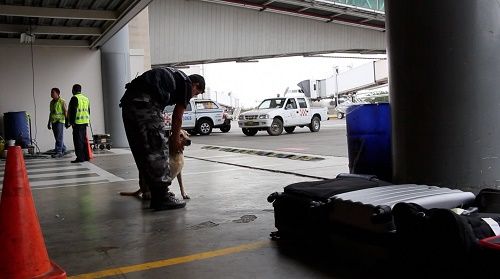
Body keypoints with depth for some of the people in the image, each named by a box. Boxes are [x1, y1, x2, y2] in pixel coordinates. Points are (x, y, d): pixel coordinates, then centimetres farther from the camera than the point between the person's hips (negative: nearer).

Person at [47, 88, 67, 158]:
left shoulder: (62, 101, -6)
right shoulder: (51, 102, 16)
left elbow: (65, 112, -7)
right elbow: (51, 113, 22)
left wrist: (67, 121, -13)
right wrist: (49, 122, 22)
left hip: (60, 121, -7)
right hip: (53, 121, 7)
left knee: (59, 137, -9)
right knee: (57, 137, 11)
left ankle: (58, 152, -9)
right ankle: (63, 150, 24)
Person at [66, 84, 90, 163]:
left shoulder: (74, 98, -9)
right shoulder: (86, 98, 17)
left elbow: (73, 111, -14)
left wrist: (71, 122, -12)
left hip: (77, 122, -8)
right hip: (85, 122, 8)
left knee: (78, 140, -6)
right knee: (84, 139, 14)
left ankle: (80, 157, -7)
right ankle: (86, 156, 16)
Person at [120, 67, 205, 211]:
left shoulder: (173, 75, 33)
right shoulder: (187, 83, 9)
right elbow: (177, 116, 9)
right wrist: (175, 139, 22)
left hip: (128, 99, 9)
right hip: (145, 102, -9)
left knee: (142, 150, 17)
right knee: (157, 150, -4)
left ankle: (148, 189, 27)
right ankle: (161, 198, -1)